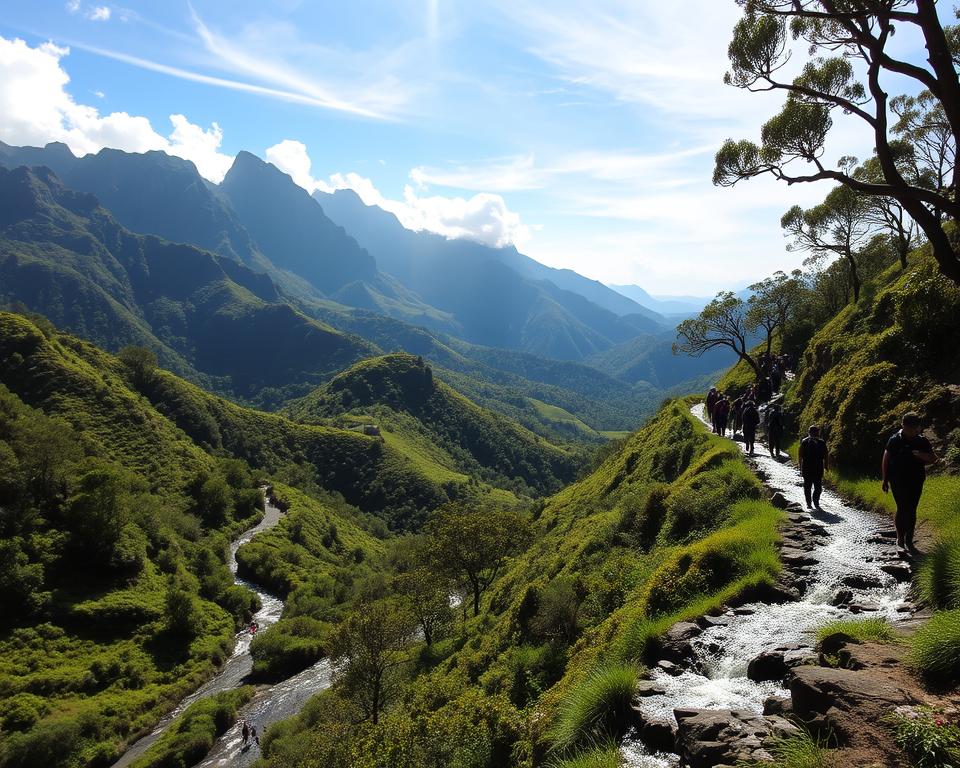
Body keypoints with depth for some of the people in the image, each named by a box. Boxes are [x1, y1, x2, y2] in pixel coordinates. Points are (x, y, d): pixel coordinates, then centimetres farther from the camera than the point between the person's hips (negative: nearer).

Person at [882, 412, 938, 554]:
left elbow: (933, 459, 6)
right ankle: (900, 540, 0)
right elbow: (886, 461, 2)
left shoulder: (922, 441, 2)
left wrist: (923, 455, -17)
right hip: (898, 482, -3)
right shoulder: (894, 441, -4)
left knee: (912, 511, 7)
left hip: (916, 482, 3)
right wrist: (885, 480, 1)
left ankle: (909, 541, 16)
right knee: (902, 509, -9)